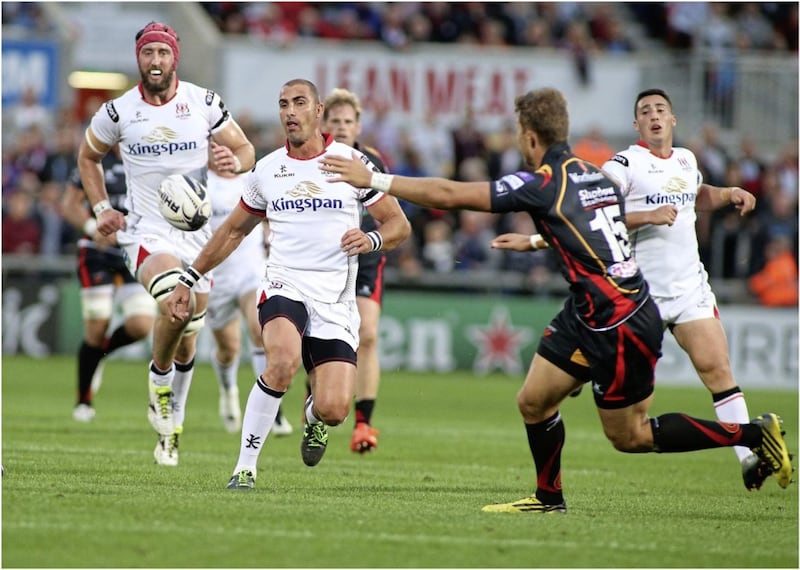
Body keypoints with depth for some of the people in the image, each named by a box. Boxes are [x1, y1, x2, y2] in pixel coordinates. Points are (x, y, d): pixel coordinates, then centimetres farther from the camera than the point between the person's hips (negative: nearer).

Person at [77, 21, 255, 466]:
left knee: (186, 342, 9)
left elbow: (246, 150, 7)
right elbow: (88, 156, 15)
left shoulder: (204, 103, -3)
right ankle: (159, 379, -4)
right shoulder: (118, 112, -3)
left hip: (197, 232, 2)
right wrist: (102, 208, 3)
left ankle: (171, 427, 28)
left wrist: (233, 161, -17)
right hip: (146, 231, -2)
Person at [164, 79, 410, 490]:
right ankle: (245, 468, -22)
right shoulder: (266, 170, 10)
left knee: (334, 410, -14)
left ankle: (314, 416, 27)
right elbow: (233, 231, 23)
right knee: (284, 361, -33)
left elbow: (399, 225, 6)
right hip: (284, 287, 0)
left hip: (335, 302, 0)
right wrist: (188, 279, 21)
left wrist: (372, 239, -16)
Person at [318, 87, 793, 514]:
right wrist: (535, 241, 39)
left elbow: (448, 195, -16)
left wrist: (373, 179, -10)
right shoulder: (596, 175, 8)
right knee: (534, 401, 14)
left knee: (629, 437, 1)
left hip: (620, 327, -9)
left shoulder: (544, 184, -15)